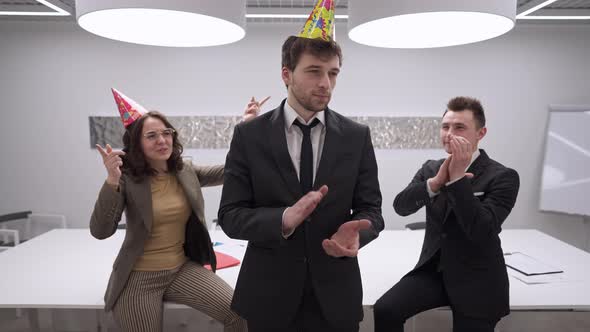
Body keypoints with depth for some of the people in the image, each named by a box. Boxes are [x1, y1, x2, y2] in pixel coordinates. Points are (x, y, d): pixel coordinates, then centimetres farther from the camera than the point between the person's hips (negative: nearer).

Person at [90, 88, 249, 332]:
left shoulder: (185, 171, 2)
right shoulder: (127, 179, -11)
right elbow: (100, 231, -19)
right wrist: (112, 180, -32)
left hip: (183, 269, 3)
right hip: (139, 277, -3)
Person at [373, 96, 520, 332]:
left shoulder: (503, 177, -12)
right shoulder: (430, 168, 4)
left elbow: (482, 231, -24)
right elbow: (401, 206, -11)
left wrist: (458, 178, -27)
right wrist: (436, 182, -26)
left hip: (476, 282, -3)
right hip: (432, 270, 3)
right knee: (384, 309, -16)